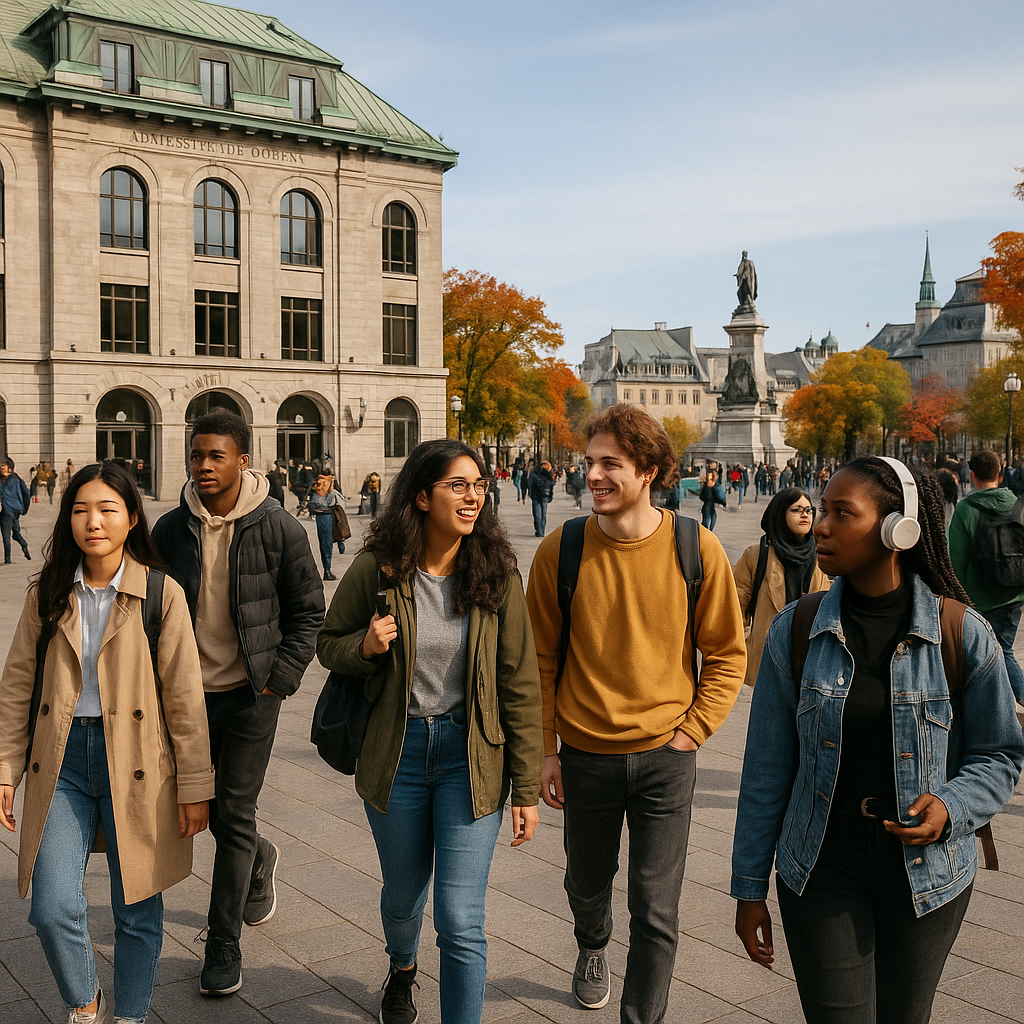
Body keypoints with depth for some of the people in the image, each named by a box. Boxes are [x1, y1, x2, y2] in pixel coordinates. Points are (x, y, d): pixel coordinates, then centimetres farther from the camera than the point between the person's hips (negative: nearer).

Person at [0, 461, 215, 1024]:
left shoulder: (161, 595, -6)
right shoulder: (48, 593, 4)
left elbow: (185, 698, -4)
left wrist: (194, 787, -4)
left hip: (135, 765, -2)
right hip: (62, 761, 2)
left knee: (137, 913, 7)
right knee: (53, 909, -5)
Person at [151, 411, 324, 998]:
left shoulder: (278, 529, -9)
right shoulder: (171, 530, 0)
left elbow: (309, 611, -2)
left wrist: (281, 678, -8)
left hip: (251, 694, -4)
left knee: (234, 817, 0)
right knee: (209, 811, 15)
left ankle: (224, 946, 15)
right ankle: (259, 862, 48)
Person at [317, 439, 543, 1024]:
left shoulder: (497, 573, -9)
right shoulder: (378, 569, -8)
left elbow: (520, 685, -6)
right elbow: (329, 645, 7)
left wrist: (527, 788, -5)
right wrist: (365, 646, -18)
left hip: (470, 755, -1)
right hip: (398, 751, 2)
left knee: (461, 921, -6)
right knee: (404, 893, 22)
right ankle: (402, 967, 57)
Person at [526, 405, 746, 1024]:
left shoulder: (697, 549, -10)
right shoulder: (561, 550, -8)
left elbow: (727, 653, 0)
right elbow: (541, 659, 0)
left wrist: (691, 731, -7)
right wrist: (546, 749, 0)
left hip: (664, 756, -2)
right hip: (585, 757, 2)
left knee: (656, 912, -1)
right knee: (587, 885, 24)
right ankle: (593, 947, 57)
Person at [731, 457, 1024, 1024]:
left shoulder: (962, 634, -10)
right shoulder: (794, 632, -7)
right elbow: (766, 768, -1)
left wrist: (951, 807, -19)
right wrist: (749, 887, 2)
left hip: (926, 872, 0)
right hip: (821, 871, 0)